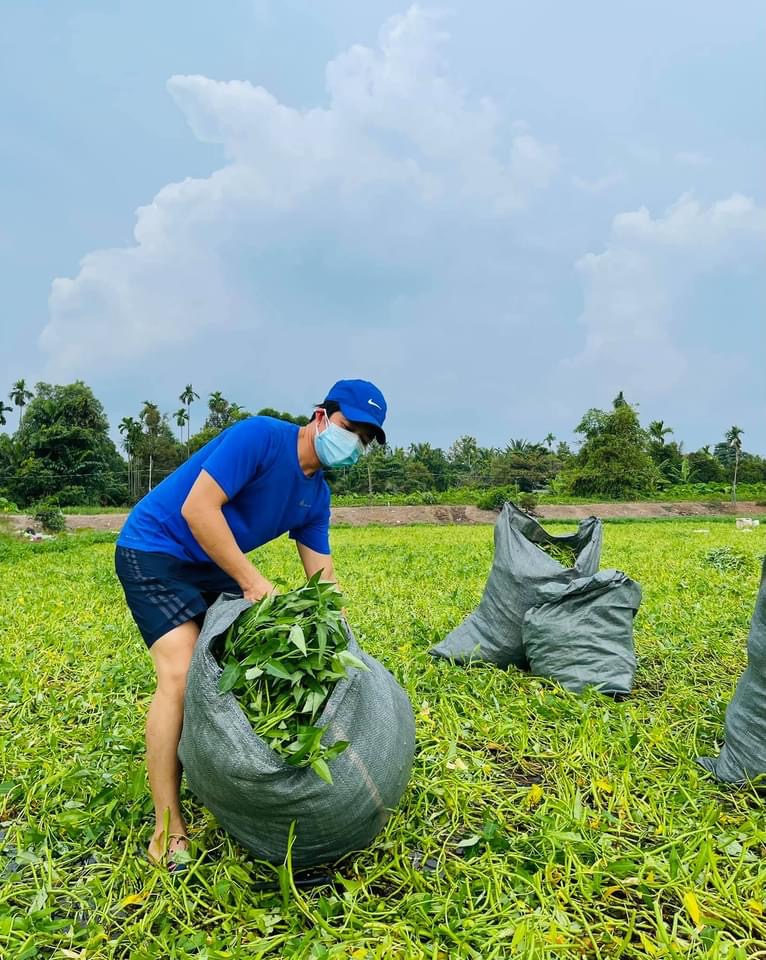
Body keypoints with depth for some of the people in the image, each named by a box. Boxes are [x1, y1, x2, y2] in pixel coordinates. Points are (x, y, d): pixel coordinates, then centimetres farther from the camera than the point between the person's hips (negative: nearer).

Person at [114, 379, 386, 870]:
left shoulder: (317, 496, 3)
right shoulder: (260, 436, -21)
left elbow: (323, 578, 5)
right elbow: (197, 507, -28)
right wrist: (252, 581, -25)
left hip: (215, 566, 8)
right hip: (154, 551, -8)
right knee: (181, 676, -19)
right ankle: (168, 825, -8)